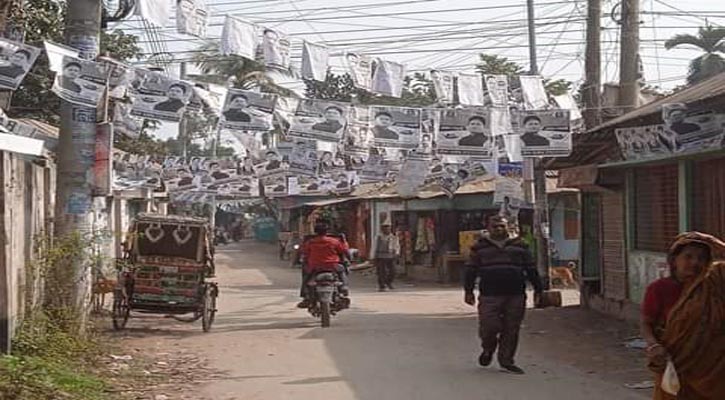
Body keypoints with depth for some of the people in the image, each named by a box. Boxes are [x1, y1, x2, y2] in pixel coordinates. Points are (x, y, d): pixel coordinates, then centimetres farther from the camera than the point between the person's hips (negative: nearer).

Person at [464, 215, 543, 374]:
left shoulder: (519, 246, 13)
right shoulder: (480, 247, 10)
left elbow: (531, 269, 14)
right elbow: (471, 270, 11)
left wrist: (537, 289, 10)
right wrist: (468, 290, 4)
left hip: (515, 295, 2)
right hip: (489, 295, -1)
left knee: (511, 330, 3)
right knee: (489, 327, -7)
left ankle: (506, 360, 15)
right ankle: (488, 349, 24)